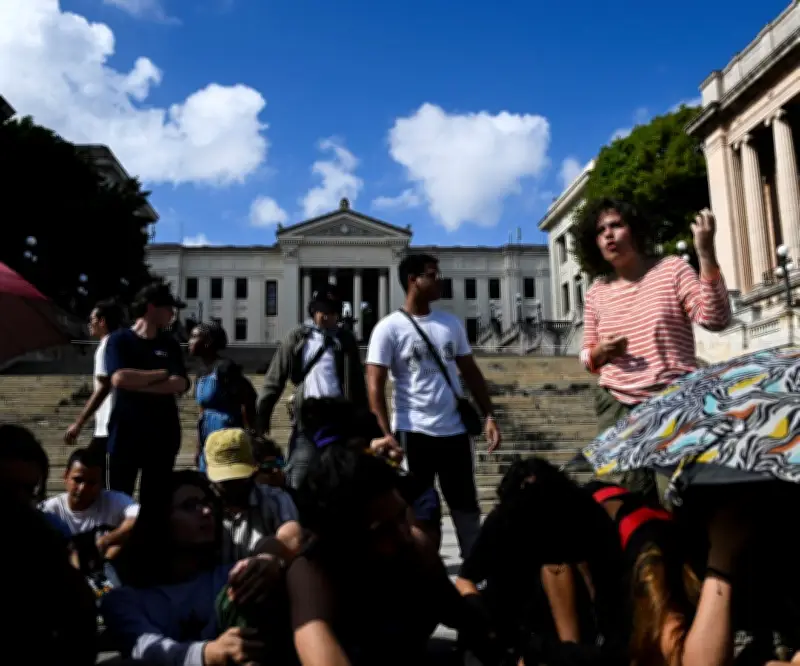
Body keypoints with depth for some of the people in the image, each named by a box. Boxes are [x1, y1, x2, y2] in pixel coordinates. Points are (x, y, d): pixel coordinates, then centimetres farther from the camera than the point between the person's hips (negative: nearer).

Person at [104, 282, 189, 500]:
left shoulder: (170, 345, 9)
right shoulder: (120, 339, -1)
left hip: (163, 435, 3)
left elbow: (180, 384, -6)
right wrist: (162, 374, -8)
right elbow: (119, 378, -18)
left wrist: (137, 383, -13)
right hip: (125, 433, -3)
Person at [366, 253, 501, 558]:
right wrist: (387, 434, -20)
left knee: (467, 506, 13)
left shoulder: (451, 323, 8)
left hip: (455, 430, 5)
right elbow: (375, 384, -11)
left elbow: (470, 372, 13)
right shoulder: (389, 328, -7)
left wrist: (489, 415, 5)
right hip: (413, 432, -4)